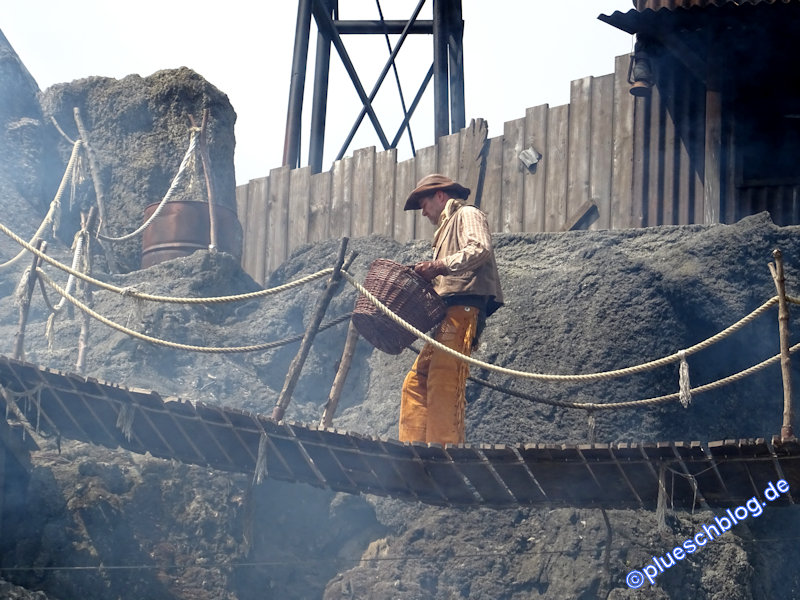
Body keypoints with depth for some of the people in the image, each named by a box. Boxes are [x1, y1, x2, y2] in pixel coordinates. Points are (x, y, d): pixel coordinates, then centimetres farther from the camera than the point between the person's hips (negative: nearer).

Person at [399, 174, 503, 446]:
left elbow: (480, 249, -15)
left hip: (463, 309, -10)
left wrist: (440, 266, -24)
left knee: (443, 384, -19)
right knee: (416, 383, 4)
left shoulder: (467, 215, 7)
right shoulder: (447, 227, 35)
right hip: (447, 315, 10)